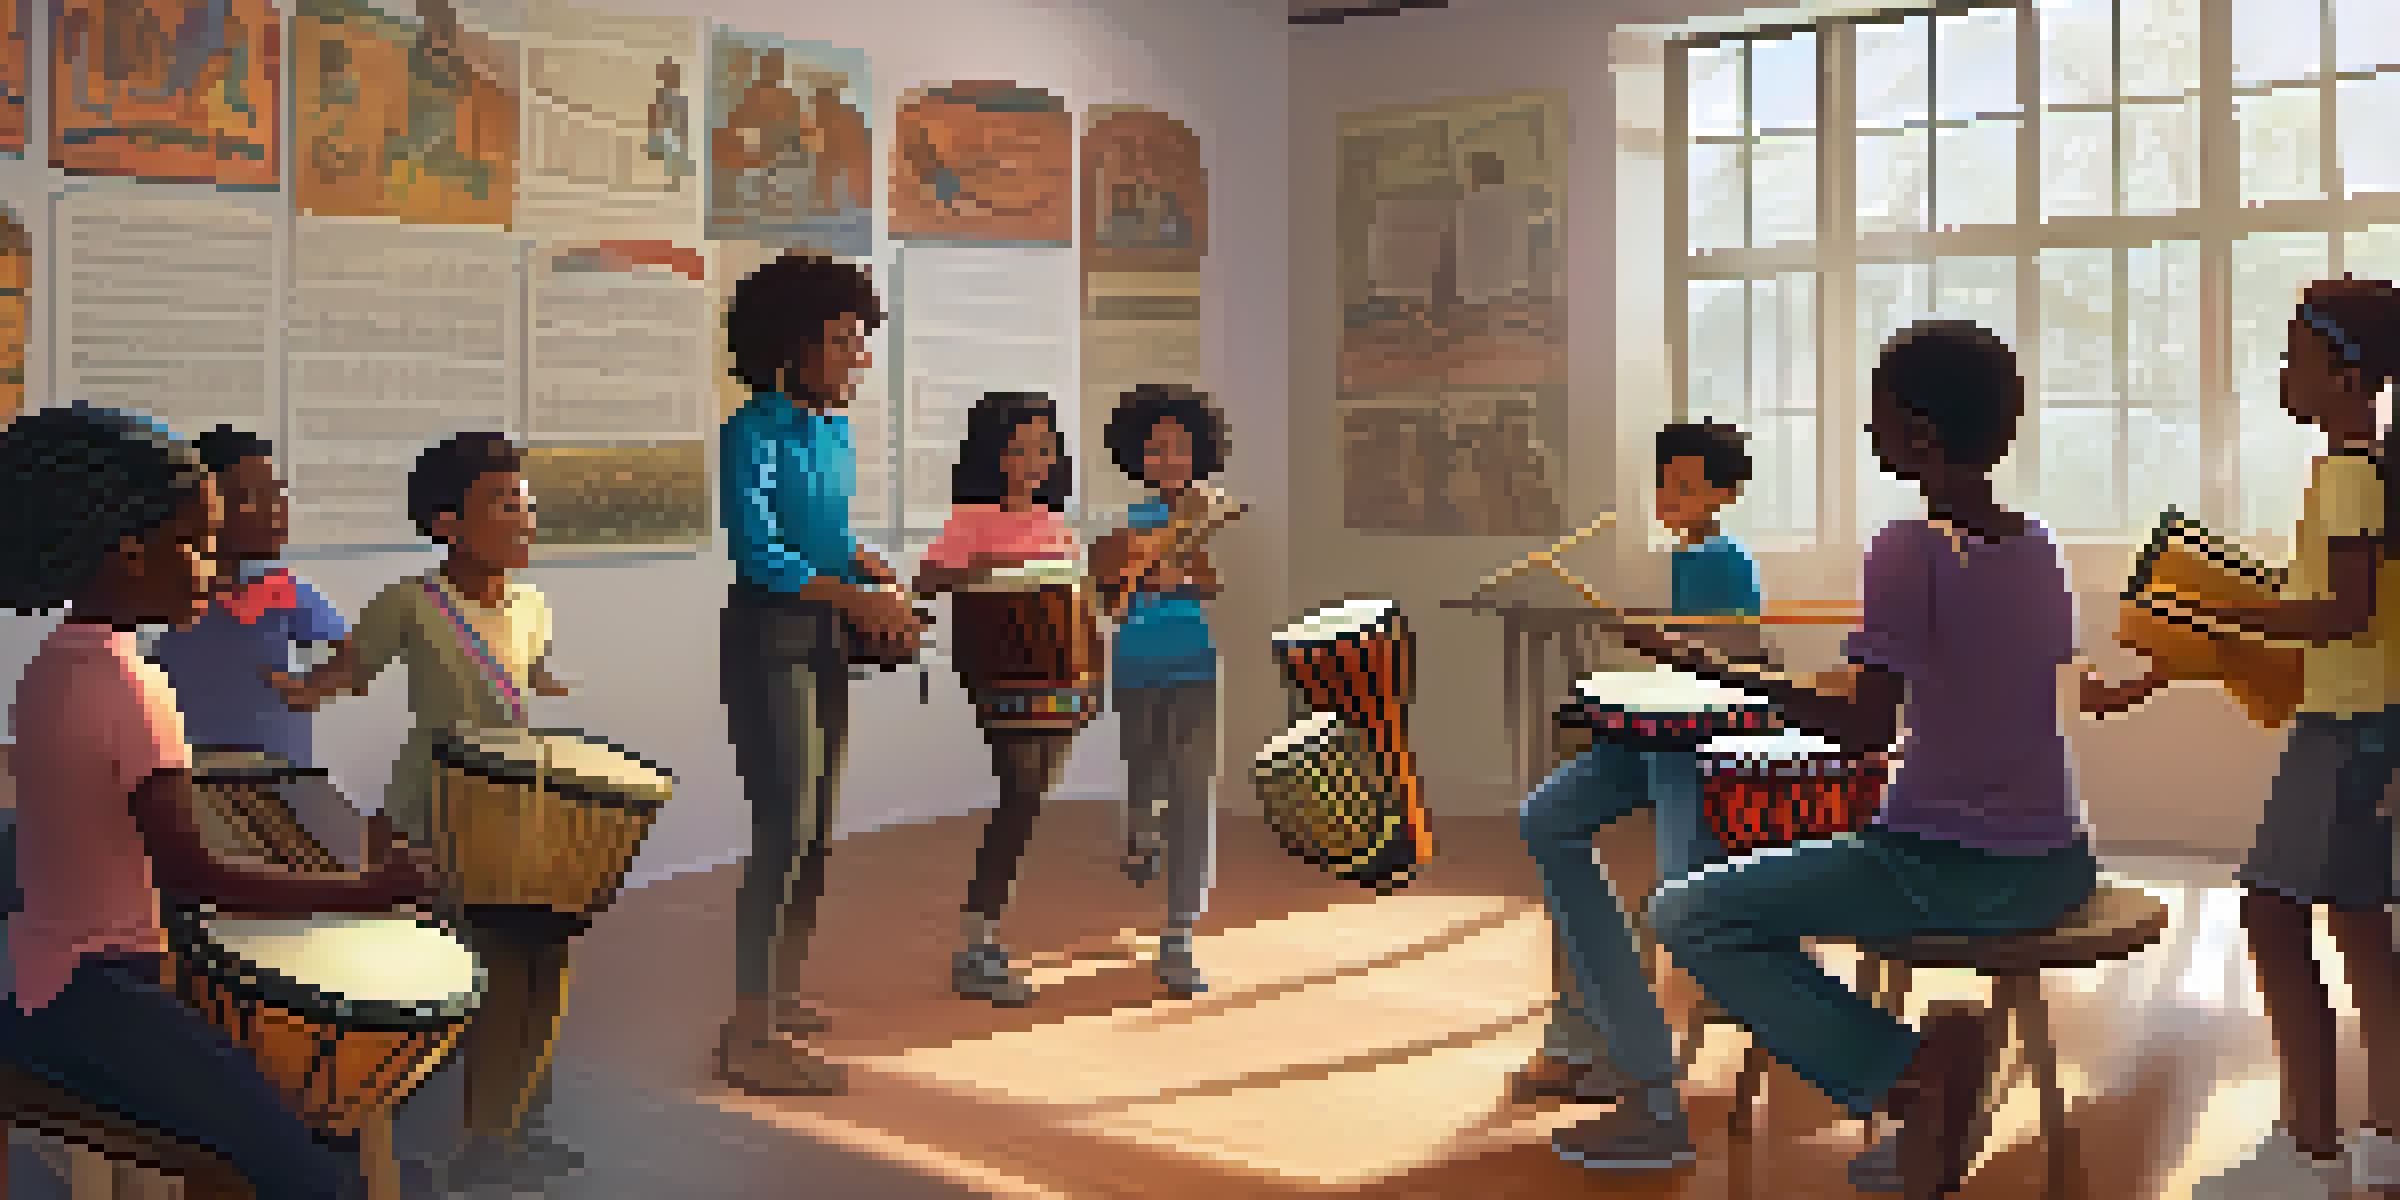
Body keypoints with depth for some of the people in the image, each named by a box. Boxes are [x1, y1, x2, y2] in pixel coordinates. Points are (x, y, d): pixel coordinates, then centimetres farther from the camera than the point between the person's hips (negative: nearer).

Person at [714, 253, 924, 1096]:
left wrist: (875, 576, 4)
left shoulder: (836, 432, 13)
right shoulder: (754, 433, -12)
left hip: (827, 643, 9)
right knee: (785, 830, -10)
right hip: (767, 640, -8)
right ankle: (750, 1035, -3)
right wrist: (854, 597, -22)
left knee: (816, 831, 12)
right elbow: (758, 553, -19)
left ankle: (782, 999, 26)